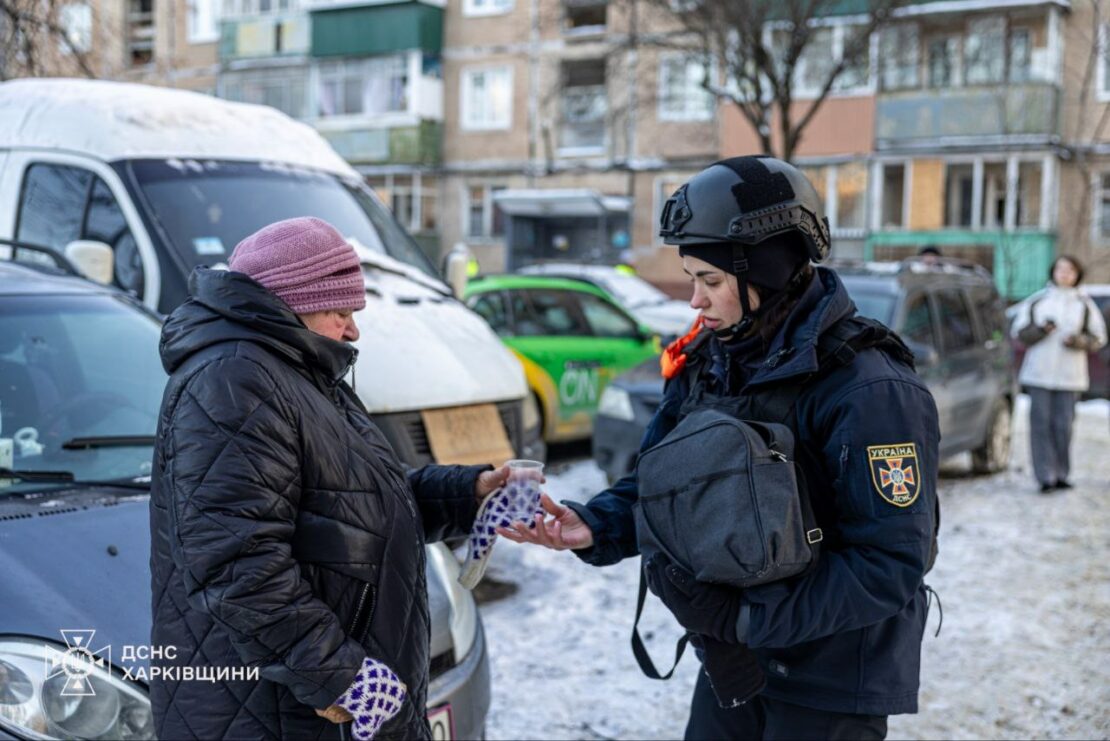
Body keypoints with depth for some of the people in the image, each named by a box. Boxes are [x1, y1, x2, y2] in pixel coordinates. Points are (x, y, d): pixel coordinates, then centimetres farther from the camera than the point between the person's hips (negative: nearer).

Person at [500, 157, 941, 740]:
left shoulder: (869, 391, -22)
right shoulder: (704, 363, 0)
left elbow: (890, 567, -24)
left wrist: (745, 615, -26)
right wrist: (592, 527, -15)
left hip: (831, 689, -6)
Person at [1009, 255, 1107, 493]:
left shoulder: (1085, 304, 7)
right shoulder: (1035, 301, 6)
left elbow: (1098, 337, 7)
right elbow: (1018, 331, 5)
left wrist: (1078, 341, -13)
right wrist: (1040, 330, -14)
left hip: (1070, 374, 0)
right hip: (1039, 372, 0)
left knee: (1063, 425, 0)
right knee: (1041, 424, -6)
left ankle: (1061, 474, 12)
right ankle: (1046, 477, -5)